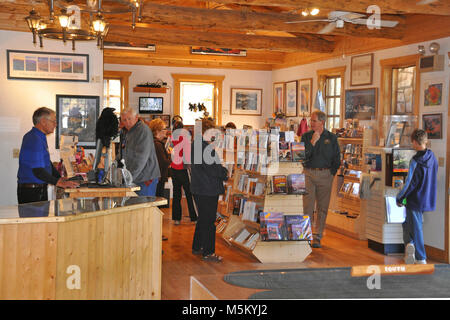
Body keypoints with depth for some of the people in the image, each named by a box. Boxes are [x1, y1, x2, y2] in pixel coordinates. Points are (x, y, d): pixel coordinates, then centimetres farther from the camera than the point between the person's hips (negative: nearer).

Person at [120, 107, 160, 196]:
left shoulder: (143, 130, -13)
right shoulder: (128, 132, 17)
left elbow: (141, 157, -20)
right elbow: (123, 155, 24)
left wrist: (130, 177, -22)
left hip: (146, 179, -8)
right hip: (134, 179, 9)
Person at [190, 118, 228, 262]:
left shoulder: (194, 146, 10)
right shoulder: (206, 147, -21)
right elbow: (212, 169, -22)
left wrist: (222, 170, 12)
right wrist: (225, 173, -4)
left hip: (198, 188, 10)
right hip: (208, 190, -10)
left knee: (203, 218, 20)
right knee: (209, 221, -2)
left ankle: (197, 247, 29)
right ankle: (208, 252, 4)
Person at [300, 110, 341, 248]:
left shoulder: (331, 138, 5)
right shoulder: (306, 136, 5)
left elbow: (337, 159, 9)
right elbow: (303, 155, -6)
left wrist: (331, 172, 1)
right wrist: (313, 142, -14)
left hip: (325, 174, 0)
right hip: (308, 173, 0)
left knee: (322, 207, 3)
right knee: (307, 206, -5)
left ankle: (317, 236, 10)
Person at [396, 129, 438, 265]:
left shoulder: (416, 161, -19)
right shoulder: (433, 158, 2)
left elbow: (410, 183, -18)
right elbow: (432, 180, 12)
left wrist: (399, 198, -5)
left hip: (416, 200, -6)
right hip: (429, 200, 6)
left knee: (416, 228, 6)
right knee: (408, 222, 21)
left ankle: (421, 259, 4)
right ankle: (409, 244, 10)